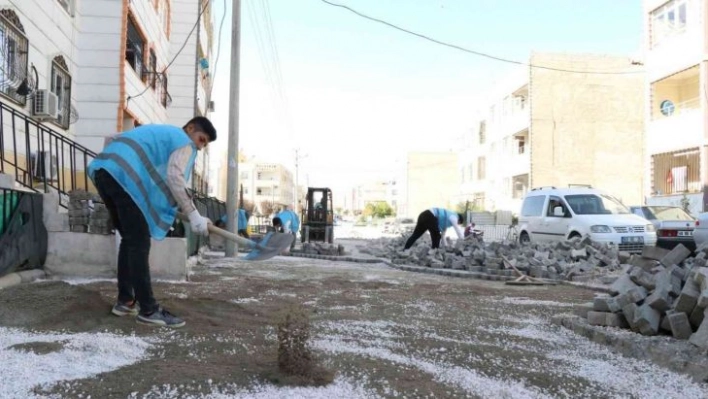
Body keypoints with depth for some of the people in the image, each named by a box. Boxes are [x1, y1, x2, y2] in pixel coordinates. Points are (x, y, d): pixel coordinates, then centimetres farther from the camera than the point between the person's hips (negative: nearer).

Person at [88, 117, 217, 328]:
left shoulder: (160, 133, 34)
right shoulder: (184, 142, 8)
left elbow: (113, 138, 35)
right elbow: (174, 177, -10)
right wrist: (194, 215, -11)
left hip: (103, 171, 9)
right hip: (125, 176, -9)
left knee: (129, 240, 16)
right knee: (139, 244, -9)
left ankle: (125, 301, 19)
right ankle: (148, 310, -8)